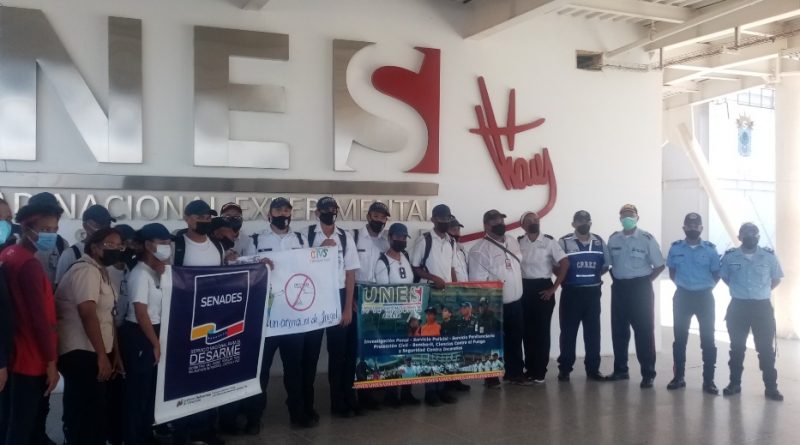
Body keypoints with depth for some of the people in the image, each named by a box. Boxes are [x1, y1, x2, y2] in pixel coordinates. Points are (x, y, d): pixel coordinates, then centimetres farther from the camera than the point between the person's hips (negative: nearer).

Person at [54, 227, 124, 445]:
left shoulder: (101, 272, 17)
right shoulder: (86, 270, -14)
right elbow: (88, 314, -23)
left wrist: (115, 353, 19)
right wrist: (102, 355, -24)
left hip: (93, 353, 10)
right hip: (81, 353, -10)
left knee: (97, 411, 16)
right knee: (86, 414, -6)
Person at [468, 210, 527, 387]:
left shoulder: (513, 242, 7)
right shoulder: (480, 249, -17)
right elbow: (477, 281, -19)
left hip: (516, 301, 7)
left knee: (515, 339, 16)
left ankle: (514, 373, 30)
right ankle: (491, 377, 18)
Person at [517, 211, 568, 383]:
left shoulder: (549, 242, -4)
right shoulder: (518, 243, 4)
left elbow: (564, 263, -8)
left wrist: (554, 288, -9)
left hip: (543, 288, -3)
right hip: (525, 289, 3)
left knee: (542, 331, 1)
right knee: (527, 330, 7)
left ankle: (540, 371, 7)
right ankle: (530, 369, 18)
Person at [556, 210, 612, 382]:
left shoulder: (599, 242, 8)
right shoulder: (564, 242, -5)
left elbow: (606, 265, 14)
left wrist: (593, 276, 4)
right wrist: (568, 278, -4)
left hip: (593, 292, 4)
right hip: (571, 293, -4)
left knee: (593, 332, 9)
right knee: (568, 332, 2)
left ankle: (593, 369, 18)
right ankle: (564, 369, 10)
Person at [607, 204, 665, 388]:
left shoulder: (647, 239, -7)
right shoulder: (613, 239, 6)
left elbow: (659, 265, -4)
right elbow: (608, 263, 16)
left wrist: (646, 281, -6)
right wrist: (615, 278, 5)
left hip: (640, 288, -5)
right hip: (619, 288, 5)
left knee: (644, 331, -2)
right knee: (619, 330, 11)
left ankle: (648, 374, 4)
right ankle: (620, 369, 22)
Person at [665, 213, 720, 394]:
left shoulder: (710, 249, -3)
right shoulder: (675, 248, 0)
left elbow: (716, 274, 6)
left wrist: (706, 287, 1)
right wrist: (683, 284, 6)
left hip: (704, 296, -1)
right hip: (682, 296, 1)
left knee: (708, 339, 1)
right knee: (680, 337, 6)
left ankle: (708, 380, 8)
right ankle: (678, 377, 16)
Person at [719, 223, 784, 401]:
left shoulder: (769, 256, -1)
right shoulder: (730, 256, -1)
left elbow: (776, 279, 11)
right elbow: (724, 276, 14)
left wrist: (762, 291, 5)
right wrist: (739, 289, 9)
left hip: (762, 307, 0)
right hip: (738, 306, 0)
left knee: (766, 348, 2)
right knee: (737, 347, 7)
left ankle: (771, 387, 10)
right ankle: (735, 383, 17)